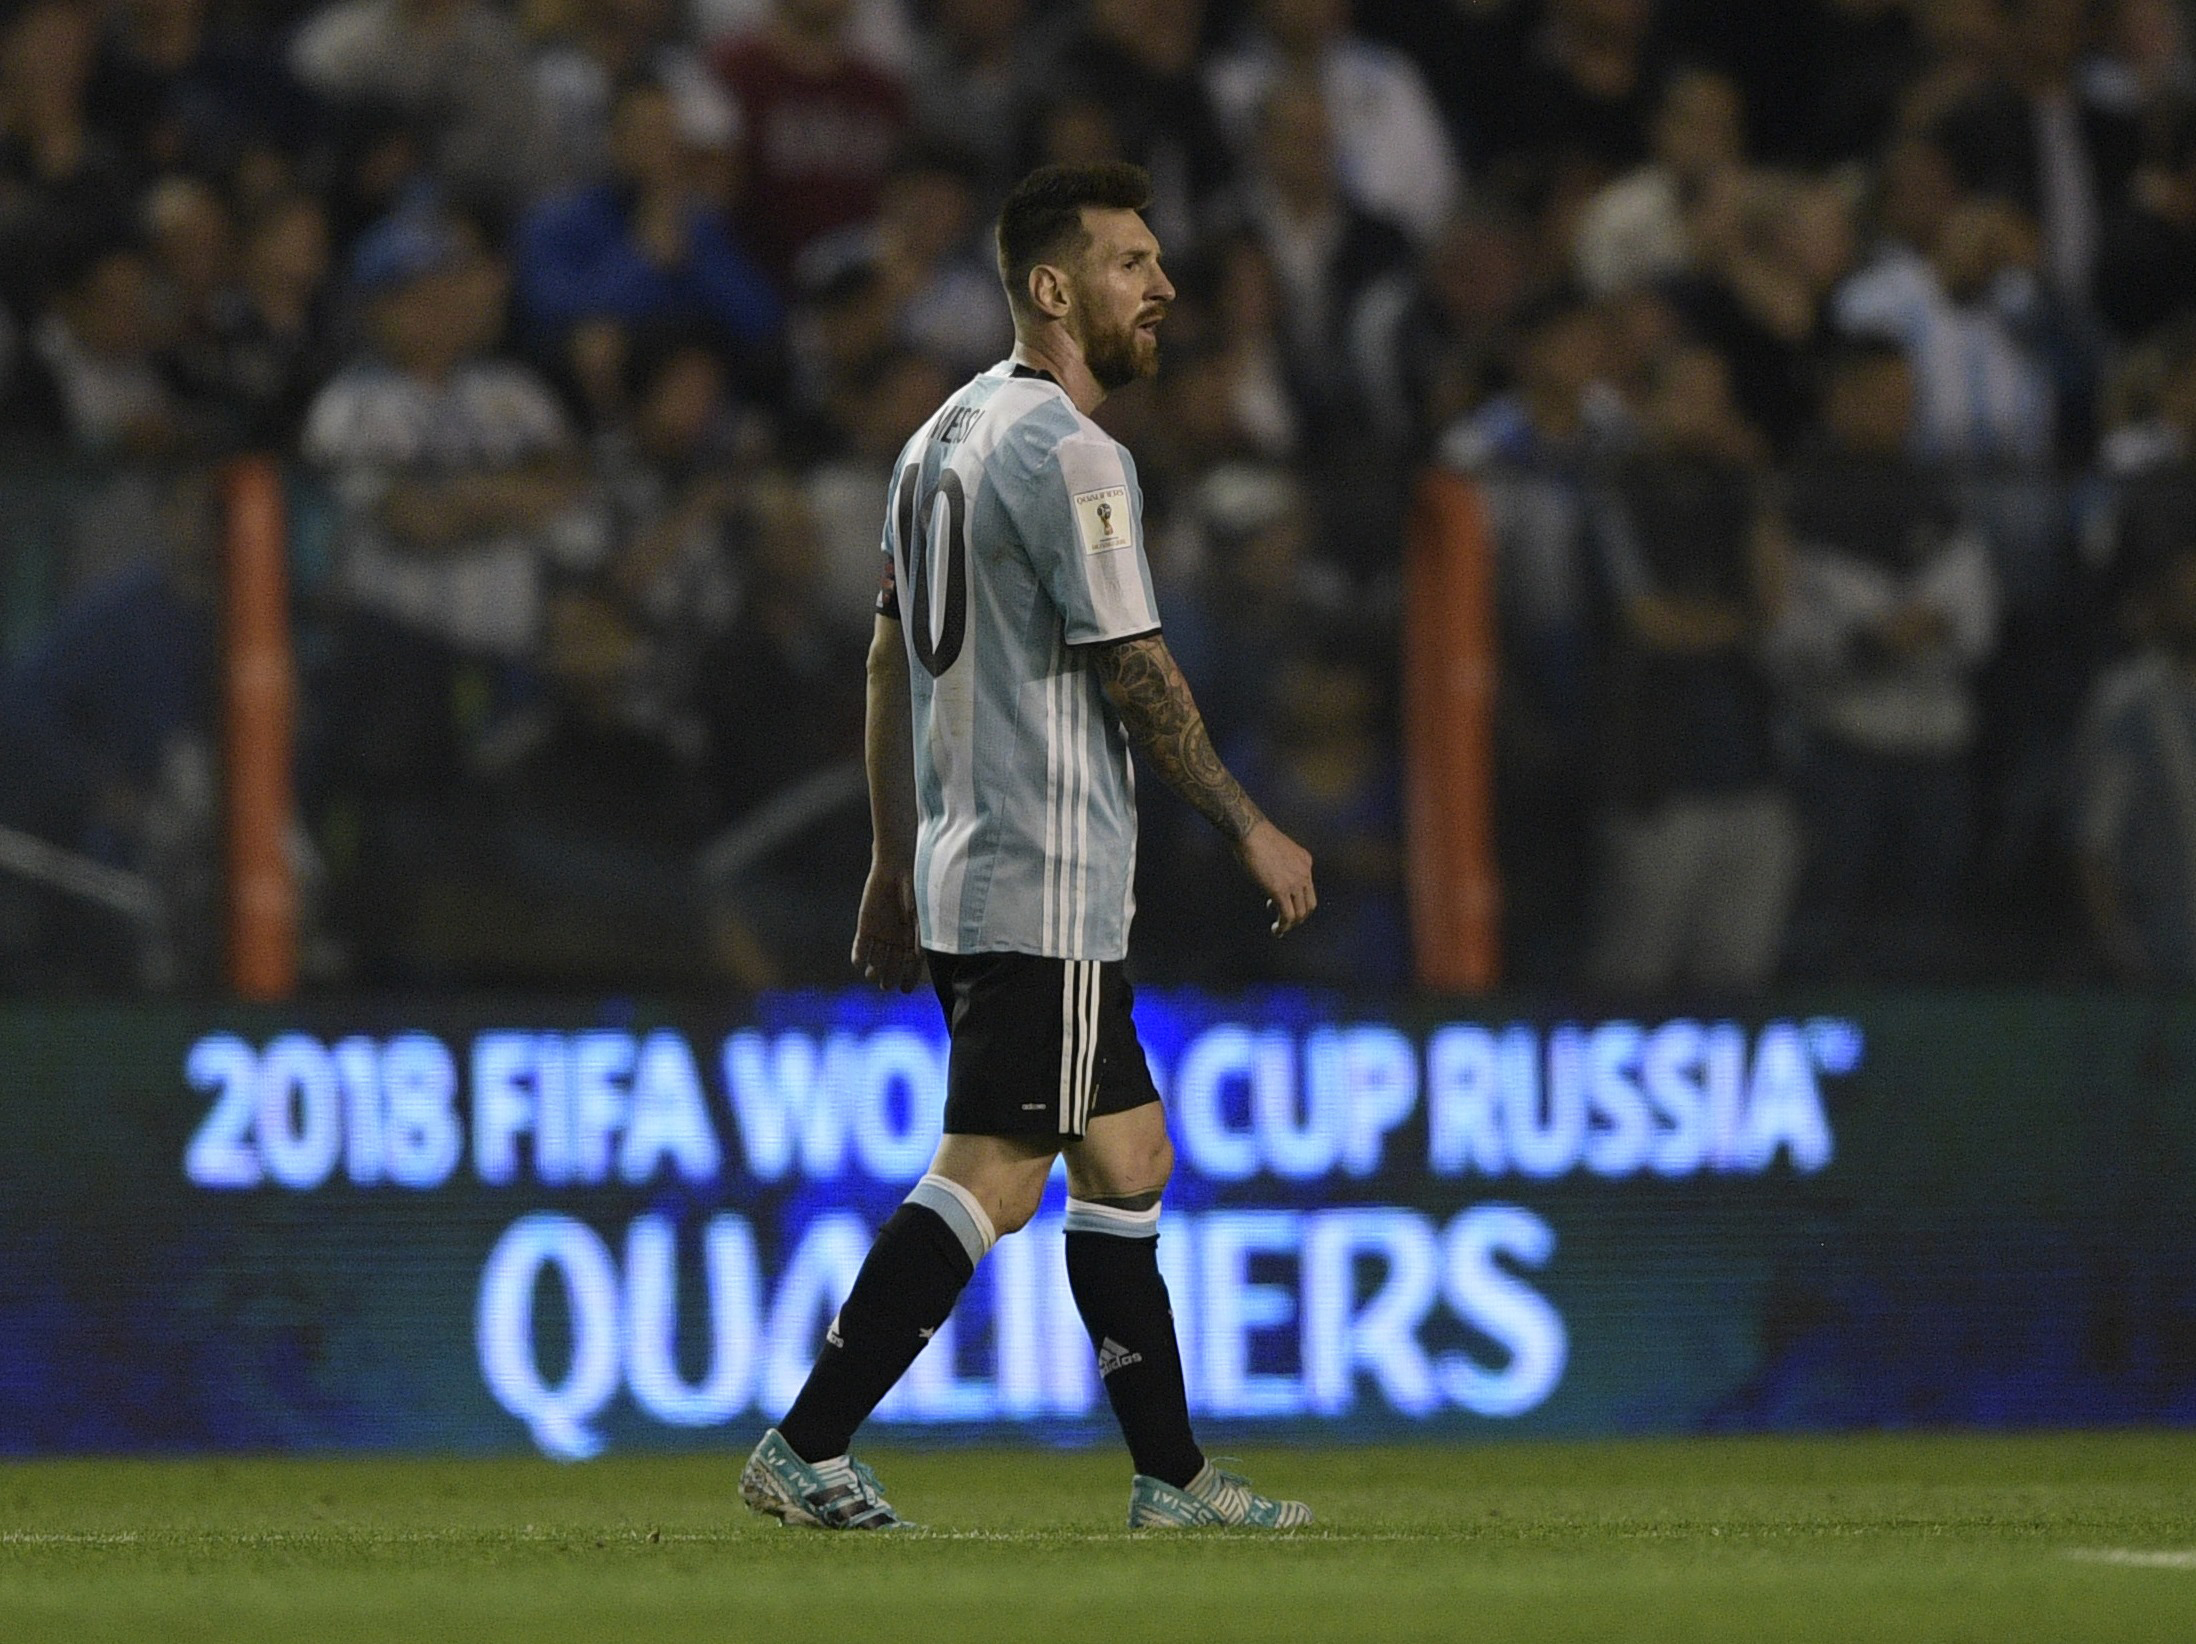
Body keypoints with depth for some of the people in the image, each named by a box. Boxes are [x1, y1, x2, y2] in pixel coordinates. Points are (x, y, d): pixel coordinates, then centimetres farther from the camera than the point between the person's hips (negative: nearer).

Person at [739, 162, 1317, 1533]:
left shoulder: (946, 435, 16)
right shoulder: (1070, 453, -13)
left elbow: (891, 658, 19)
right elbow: (1134, 670, -14)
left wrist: (895, 867, 22)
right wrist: (1248, 826, -5)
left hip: (962, 873, 10)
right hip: (1048, 889, -10)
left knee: (1128, 1161, 13)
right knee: (992, 1175, -11)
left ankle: (1172, 1473, 15)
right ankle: (806, 1449, -14)